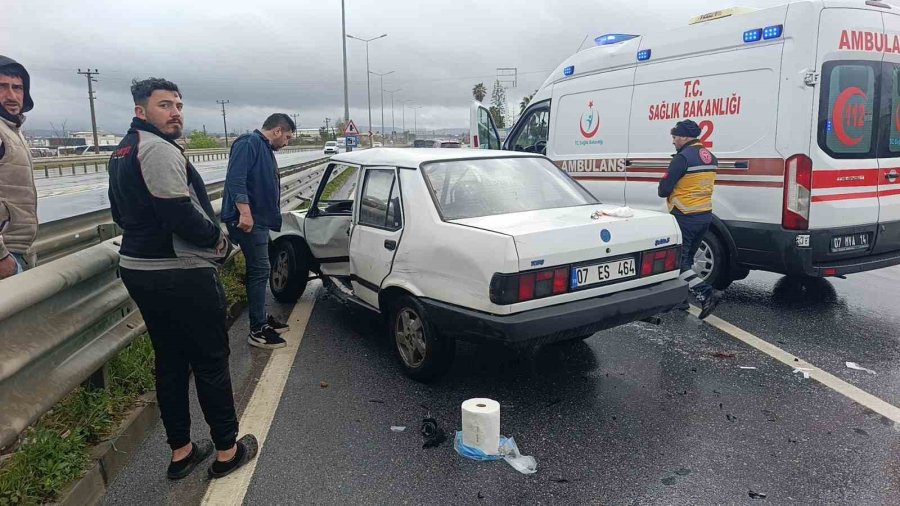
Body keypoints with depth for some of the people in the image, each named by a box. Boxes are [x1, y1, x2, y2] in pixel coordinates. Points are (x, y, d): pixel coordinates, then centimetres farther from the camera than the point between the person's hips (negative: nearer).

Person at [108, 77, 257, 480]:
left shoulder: (122, 152, 15)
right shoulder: (159, 150, -17)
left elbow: (122, 212, 23)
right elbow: (180, 215, -25)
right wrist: (217, 239, -9)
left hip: (137, 268, 10)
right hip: (181, 275, -10)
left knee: (170, 361, 16)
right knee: (211, 362, 3)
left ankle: (180, 451, 27)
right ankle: (227, 450, 15)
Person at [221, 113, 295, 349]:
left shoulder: (266, 150, 20)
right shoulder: (249, 143, -12)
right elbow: (235, 179, -24)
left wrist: (274, 218, 27)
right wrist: (244, 212, -31)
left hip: (258, 220, 10)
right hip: (247, 219, -10)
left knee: (258, 270, 17)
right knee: (259, 270, -7)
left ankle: (261, 320, 29)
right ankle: (258, 330, 0)